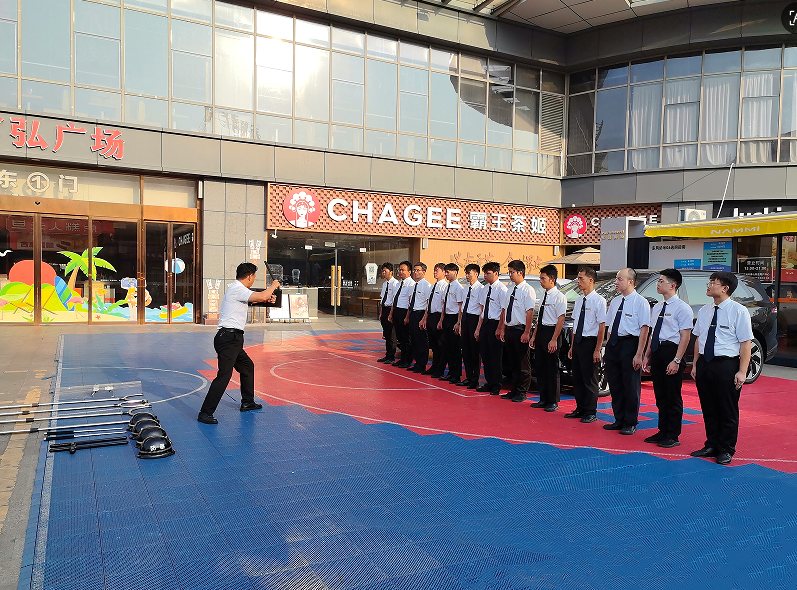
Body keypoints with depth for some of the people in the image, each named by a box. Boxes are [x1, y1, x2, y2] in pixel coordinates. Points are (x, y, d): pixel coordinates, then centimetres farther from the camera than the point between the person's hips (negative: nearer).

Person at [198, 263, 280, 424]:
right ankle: (205, 413, -10)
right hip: (228, 337, -11)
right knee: (224, 375, -12)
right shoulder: (238, 289, -15)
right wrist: (273, 286, -6)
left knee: (247, 366, 22)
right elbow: (262, 297, -24)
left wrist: (267, 298, 20)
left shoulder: (237, 289, 17)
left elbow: (254, 299, 34)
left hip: (232, 338, 11)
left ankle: (247, 402, 34)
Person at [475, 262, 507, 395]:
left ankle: (496, 386, 10)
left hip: (495, 324, -8)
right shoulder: (484, 290, 13)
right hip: (485, 324, 8)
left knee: (496, 356, 0)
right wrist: (478, 328, 14)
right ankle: (489, 383, 22)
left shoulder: (502, 289, -11)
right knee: (485, 355, 11)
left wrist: (499, 329, -18)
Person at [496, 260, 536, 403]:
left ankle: (522, 393, 12)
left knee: (523, 364, 3)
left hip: (521, 330, -8)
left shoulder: (527, 290, -12)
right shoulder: (511, 289, 12)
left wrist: (526, 333, -20)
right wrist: (502, 329, 14)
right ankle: (514, 390, 24)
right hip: (509, 329, 8)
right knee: (512, 363, 15)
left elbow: (530, 312, -17)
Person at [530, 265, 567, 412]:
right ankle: (543, 399, 22)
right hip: (540, 333, 8)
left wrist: (554, 340, -19)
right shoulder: (544, 296, 13)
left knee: (552, 369, 0)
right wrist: (534, 336, 15)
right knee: (539, 367, 11)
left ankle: (553, 402, 10)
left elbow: (561, 320, -15)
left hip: (551, 333, -8)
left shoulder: (559, 297, -11)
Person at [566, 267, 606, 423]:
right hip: (577, 342, 7)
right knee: (577, 378, 13)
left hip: (590, 342, -7)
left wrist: (597, 350, -16)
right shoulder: (579, 300, 10)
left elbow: (602, 327, -14)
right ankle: (580, 409, 25)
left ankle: (591, 412, 13)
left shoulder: (599, 301, -12)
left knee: (590, 379, 2)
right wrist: (572, 345, 14)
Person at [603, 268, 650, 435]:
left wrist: (638, 354, -17)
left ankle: (630, 423, 16)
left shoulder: (640, 302, -10)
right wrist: (609, 347, 12)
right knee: (615, 385, 13)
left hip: (630, 344, -7)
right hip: (613, 344, 7)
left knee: (631, 386, 4)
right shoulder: (615, 302, 11)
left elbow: (644, 329, -14)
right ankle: (619, 420, 26)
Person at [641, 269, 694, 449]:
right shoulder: (657, 307, 14)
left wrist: (676, 360, -19)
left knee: (672, 396, 1)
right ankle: (663, 431, 24)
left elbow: (685, 336, -14)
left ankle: (672, 436, 11)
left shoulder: (682, 307, -10)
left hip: (671, 351, -8)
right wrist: (647, 356, 16)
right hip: (657, 352, 8)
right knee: (660, 395, 14)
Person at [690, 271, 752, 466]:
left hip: (726, 365, -6)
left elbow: (746, 343, -11)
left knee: (728, 411, 6)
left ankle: (726, 450, 20)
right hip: (704, 364, 6)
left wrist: (742, 372, -16)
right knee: (708, 409, 14)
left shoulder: (738, 311, -9)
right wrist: (695, 364, 11)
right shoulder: (704, 311, 9)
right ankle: (711, 446, 28)